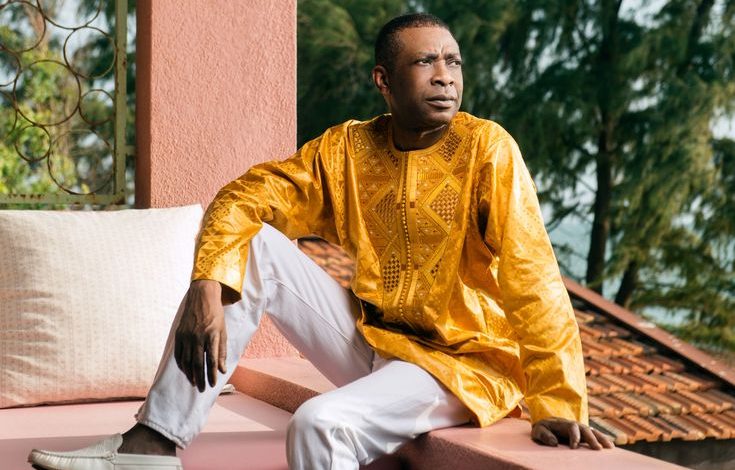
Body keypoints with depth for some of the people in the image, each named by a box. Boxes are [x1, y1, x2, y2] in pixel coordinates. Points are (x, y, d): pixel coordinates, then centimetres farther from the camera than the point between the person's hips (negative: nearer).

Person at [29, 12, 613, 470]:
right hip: (371, 340, 5)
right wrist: (206, 291, -23)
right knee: (253, 245, -9)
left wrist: (559, 405, -26)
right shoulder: (345, 149, -1)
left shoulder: (485, 147, -15)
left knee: (320, 423, -32)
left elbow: (533, 280, -20)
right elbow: (245, 197, -4)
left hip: (462, 361, -5)